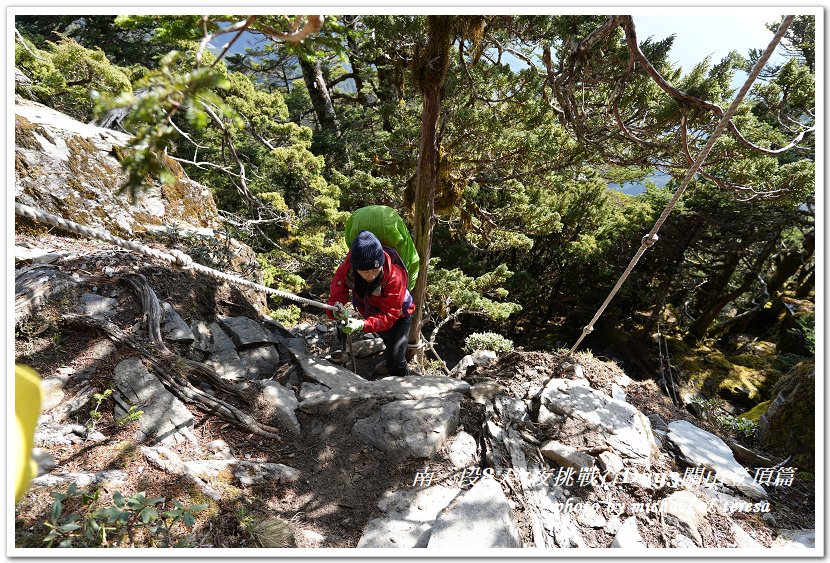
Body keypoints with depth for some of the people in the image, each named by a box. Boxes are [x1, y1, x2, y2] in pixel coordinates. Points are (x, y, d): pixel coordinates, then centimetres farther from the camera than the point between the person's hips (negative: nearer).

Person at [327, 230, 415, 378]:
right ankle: (388, 362, 64)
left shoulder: (395, 276, -42)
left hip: (398, 316, -4)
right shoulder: (346, 269, -31)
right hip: (370, 312, 4)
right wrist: (337, 311, -52)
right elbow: (336, 296, -28)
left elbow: (389, 316, -39)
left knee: (396, 361, -9)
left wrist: (362, 325, -55)